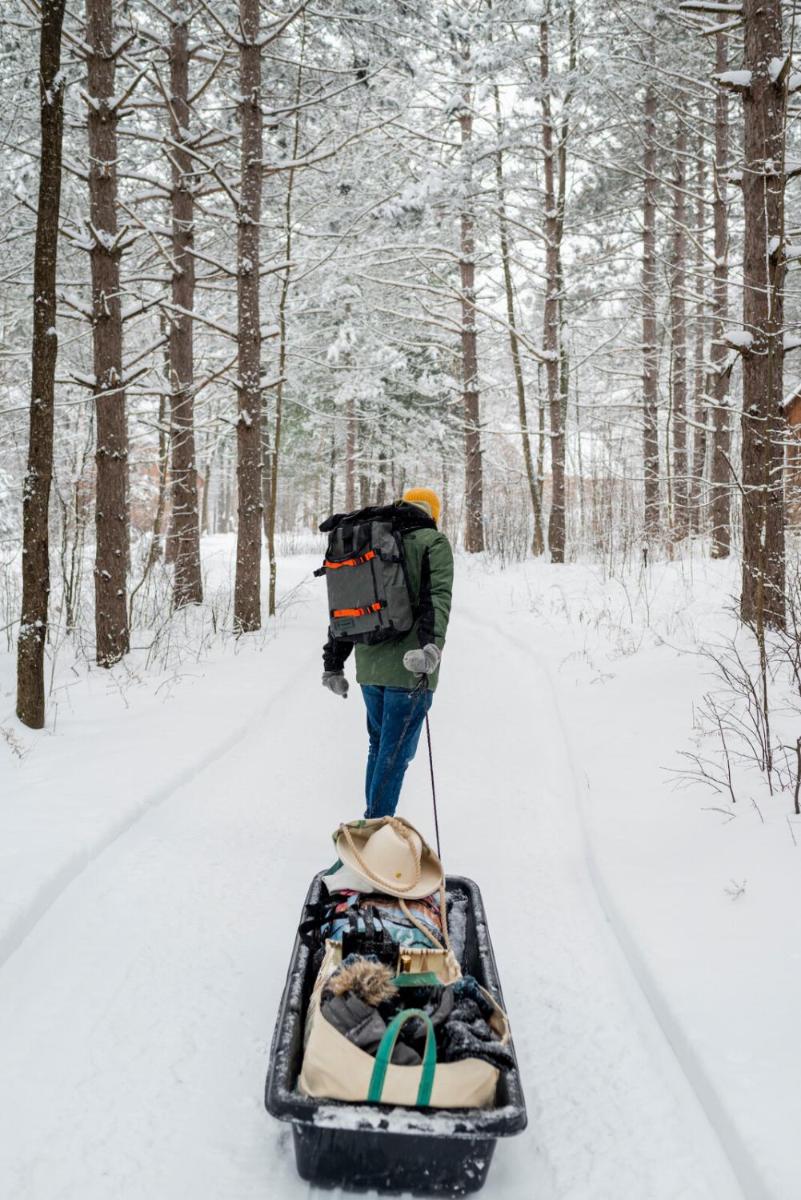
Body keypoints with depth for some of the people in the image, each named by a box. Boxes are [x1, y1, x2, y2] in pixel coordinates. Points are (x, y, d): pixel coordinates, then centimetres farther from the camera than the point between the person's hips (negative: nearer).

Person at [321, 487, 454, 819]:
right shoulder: (433, 543, -2)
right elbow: (437, 596, -20)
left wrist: (333, 664, 21)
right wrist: (432, 645, -33)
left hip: (369, 668, 6)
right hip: (409, 669, -6)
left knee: (379, 744, 21)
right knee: (395, 752, -1)